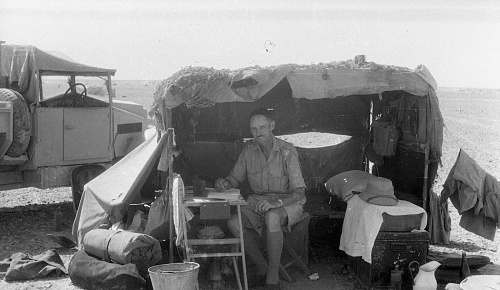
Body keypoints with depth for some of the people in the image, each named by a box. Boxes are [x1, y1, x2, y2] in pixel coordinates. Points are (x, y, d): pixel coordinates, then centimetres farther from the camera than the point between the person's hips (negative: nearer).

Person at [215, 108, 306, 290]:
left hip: (287, 202, -5)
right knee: (234, 224, -24)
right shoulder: (249, 150, -1)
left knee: (272, 217, -39)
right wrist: (224, 184, -15)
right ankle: (262, 268, -4)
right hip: (258, 200, 5)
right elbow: (235, 178, 9)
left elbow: (299, 192, -22)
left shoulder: (287, 152, -17)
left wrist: (276, 202, -39)